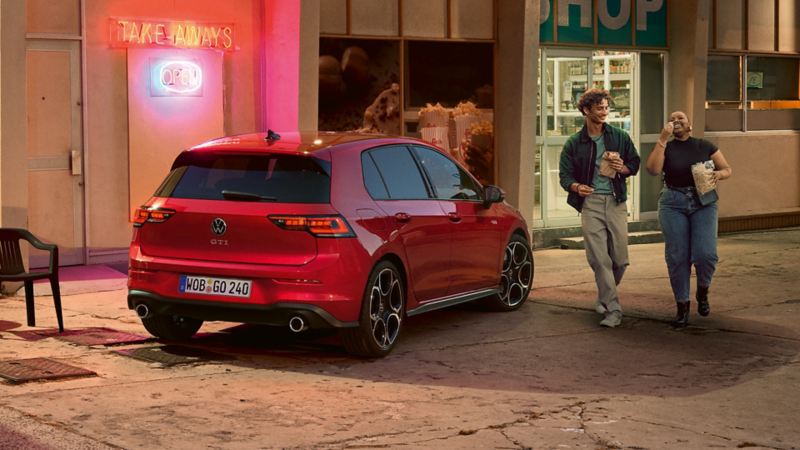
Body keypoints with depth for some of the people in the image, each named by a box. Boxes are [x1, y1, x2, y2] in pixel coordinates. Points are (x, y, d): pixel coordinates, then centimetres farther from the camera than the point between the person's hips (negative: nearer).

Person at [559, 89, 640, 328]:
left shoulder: (620, 137, 8)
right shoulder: (574, 143, 4)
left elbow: (635, 162, 16)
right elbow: (565, 174, 3)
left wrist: (623, 169, -7)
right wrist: (576, 186, -19)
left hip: (616, 202, 2)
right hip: (590, 203, -2)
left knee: (620, 259, 2)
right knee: (599, 259, -8)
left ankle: (605, 298, 28)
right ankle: (612, 310, -5)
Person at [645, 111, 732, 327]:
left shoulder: (705, 146, 8)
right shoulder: (666, 148, 6)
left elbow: (728, 169, 11)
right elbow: (653, 169, -13)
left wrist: (718, 174, -12)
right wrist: (662, 139, -14)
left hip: (704, 202, 0)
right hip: (673, 203, 0)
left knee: (705, 254, -14)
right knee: (677, 257, -2)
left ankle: (703, 291, 16)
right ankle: (682, 306, 12)